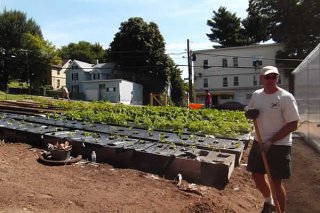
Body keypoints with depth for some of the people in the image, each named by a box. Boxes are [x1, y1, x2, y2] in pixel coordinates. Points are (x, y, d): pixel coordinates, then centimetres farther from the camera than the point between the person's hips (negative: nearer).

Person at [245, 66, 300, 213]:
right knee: (256, 176, 16)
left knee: (276, 181, 3)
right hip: (259, 142, 6)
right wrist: (249, 113, -9)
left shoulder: (286, 97, -15)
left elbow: (293, 125, -16)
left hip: (279, 145, -6)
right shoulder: (256, 95, 3)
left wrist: (271, 141, -20)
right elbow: (248, 112, 17)